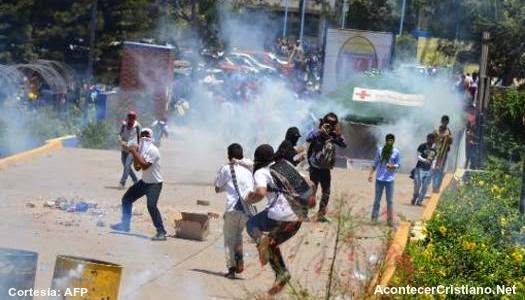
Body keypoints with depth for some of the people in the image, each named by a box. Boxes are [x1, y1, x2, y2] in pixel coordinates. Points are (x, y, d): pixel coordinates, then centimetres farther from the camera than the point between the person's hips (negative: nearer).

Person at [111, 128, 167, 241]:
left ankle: (161, 232, -24)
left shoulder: (153, 150, -20)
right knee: (126, 198, 16)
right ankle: (125, 224, 30)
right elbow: (137, 167, 7)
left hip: (155, 184, -10)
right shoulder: (142, 150, 7)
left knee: (151, 206, -27)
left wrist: (135, 153, -26)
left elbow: (145, 166, -30)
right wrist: (135, 154, -6)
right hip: (144, 181, 10)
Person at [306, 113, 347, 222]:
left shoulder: (333, 135, 2)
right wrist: (320, 131, -33)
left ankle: (321, 214, 18)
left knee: (326, 192, 8)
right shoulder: (317, 132, -10)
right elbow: (308, 139, -29)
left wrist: (339, 135, -20)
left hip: (326, 169, 5)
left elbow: (344, 145, -5)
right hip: (315, 167, -5)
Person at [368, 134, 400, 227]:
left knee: (390, 201, 2)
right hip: (379, 178, 1)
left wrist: (393, 166, -18)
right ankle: (374, 217, 16)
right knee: (377, 199, 8)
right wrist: (371, 174, 4)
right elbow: (375, 163, 8)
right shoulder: (380, 150, 2)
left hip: (389, 180, -1)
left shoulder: (396, 152, -2)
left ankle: (390, 220, 7)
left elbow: (397, 165, 4)